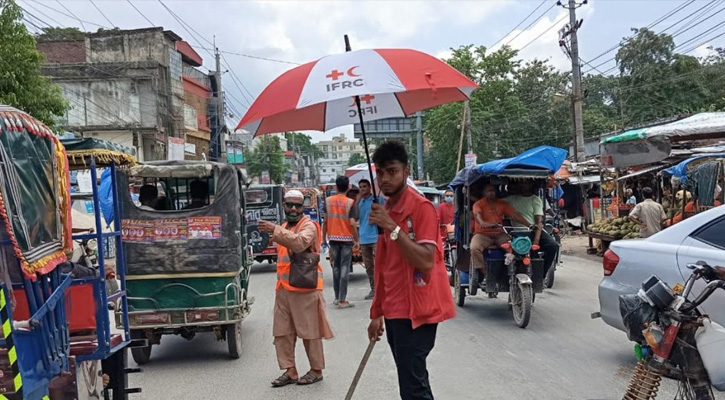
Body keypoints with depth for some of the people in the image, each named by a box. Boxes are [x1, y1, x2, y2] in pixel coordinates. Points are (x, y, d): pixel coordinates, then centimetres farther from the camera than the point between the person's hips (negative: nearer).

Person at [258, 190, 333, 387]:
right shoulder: (284, 228, 18)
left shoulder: (309, 226, -9)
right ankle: (290, 371, 17)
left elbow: (300, 242, -31)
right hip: (283, 288, 8)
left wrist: (275, 231, -37)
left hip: (305, 287, -8)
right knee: (282, 332, 8)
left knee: (309, 331, 1)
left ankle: (316, 370, 14)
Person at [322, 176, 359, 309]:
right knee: (344, 269, 0)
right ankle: (342, 300, 0)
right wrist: (357, 240, -4)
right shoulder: (350, 202, -9)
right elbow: (352, 223, -13)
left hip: (333, 238, 3)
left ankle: (337, 298, 20)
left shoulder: (328, 201, 1)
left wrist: (324, 238, 12)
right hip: (346, 239, -3)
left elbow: (325, 221, 2)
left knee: (335, 267, 14)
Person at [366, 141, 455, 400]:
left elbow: (426, 261, -23)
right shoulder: (385, 211, 12)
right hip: (394, 311, 8)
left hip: (416, 311, -8)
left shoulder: (421, 207, -13)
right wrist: (377, 313, 16)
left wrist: (392, 228, -27)